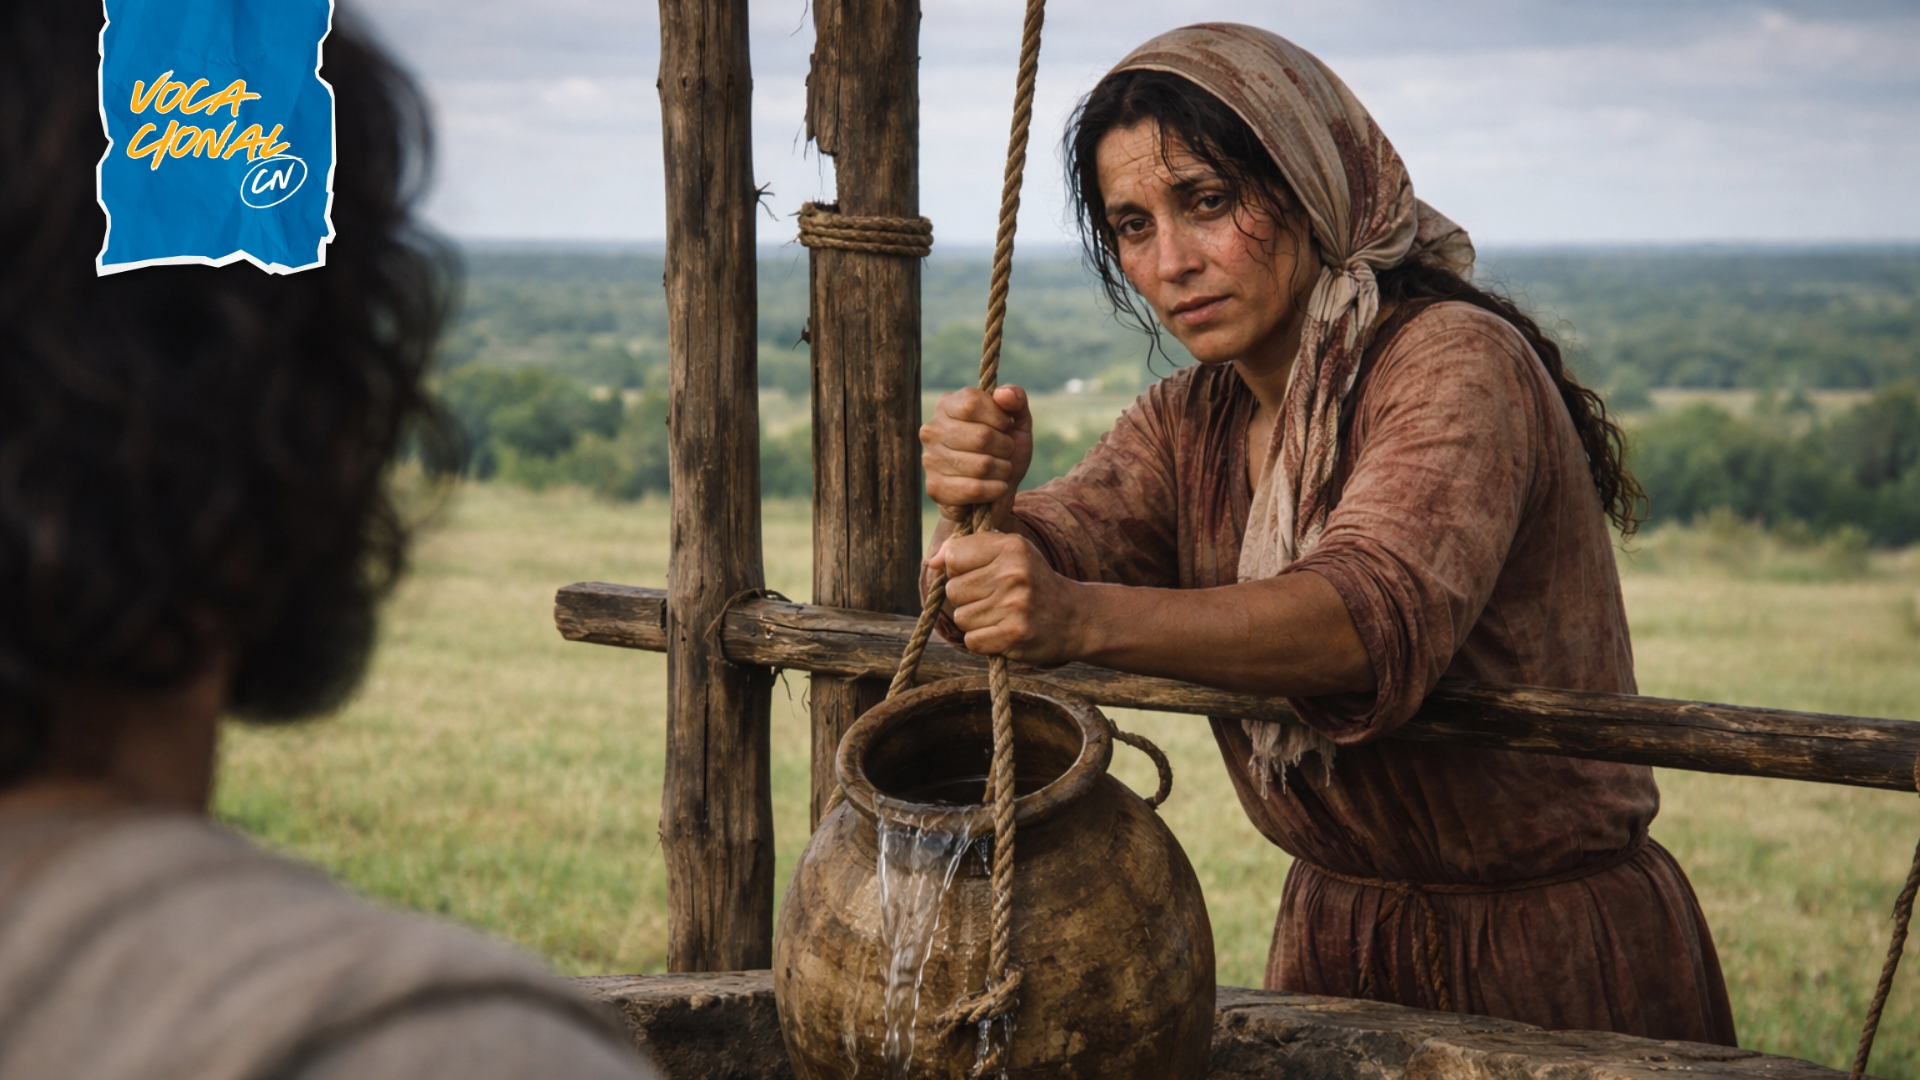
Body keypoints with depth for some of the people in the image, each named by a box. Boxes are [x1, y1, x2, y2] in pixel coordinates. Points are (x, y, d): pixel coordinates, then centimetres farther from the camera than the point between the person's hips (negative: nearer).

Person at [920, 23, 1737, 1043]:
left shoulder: (1460, 360, -18)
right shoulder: (1188, 423, 4)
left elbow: (1376, 614, -35)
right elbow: (995, 607, -10)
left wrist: (1082, 617, -48)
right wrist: (977, 502, -32)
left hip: (1553, 953, -6)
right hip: (1333, 940, 6)